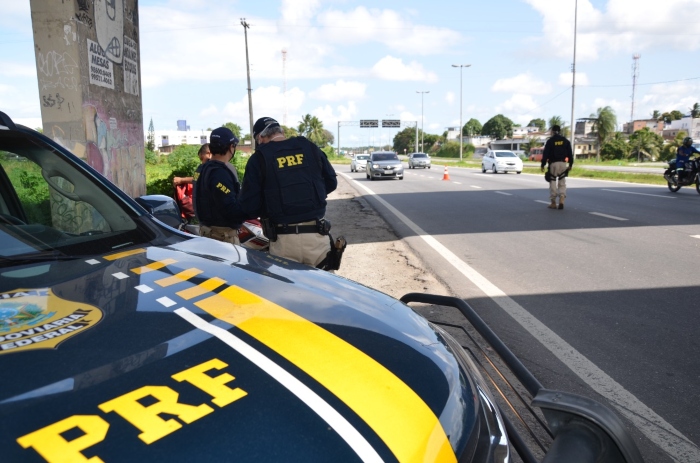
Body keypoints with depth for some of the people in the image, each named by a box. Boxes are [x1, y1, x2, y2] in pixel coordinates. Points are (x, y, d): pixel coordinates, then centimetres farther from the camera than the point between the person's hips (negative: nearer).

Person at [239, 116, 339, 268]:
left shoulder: (259, 158, -1)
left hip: (283, 239, -2)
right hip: (317, 235, 2)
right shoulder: (310, 148, 8)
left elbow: (249, 206, -3)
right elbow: (331, 183, 17)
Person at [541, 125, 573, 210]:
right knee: (562, 183, 8)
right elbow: (570, 153, 9)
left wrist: (542, 165, -4)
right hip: (563, 164, 3)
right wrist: (570, 164, 14)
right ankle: (561, 201, -7)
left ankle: (553, 203, 5)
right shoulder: (565, 141, 9)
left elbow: (545, 154, -7)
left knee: (553, 183, 4)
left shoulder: (550, 141, -3)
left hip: (553, 164, -3)